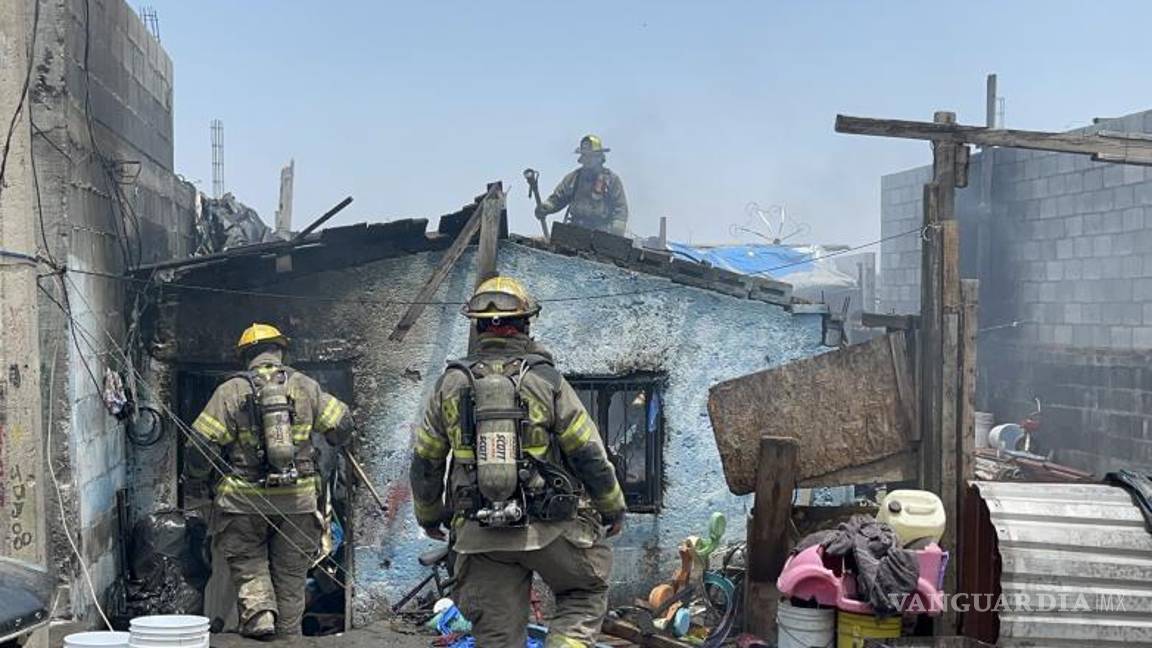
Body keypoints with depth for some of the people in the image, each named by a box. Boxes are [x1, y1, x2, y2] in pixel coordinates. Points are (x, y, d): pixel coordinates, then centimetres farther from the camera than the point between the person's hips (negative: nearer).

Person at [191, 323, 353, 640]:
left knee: (248, 564, 13)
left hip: (245, 499, -2)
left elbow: (203, 443, -7)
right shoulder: (305, 386, 3)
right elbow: (341, 424, 4)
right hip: (298, 499, 2)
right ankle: (289, 636, 16)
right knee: (291, 573, 12)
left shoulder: (231, 390, -3)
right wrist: (336, 440, 28)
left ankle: (258, 612, -11)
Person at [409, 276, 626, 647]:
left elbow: (425, 461, 8)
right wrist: (613, 508, 10)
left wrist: (428, 515, 25)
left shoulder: (451, 384, 2)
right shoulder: (546, 379, -6)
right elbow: (589, 454, -5)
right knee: (586, 593, 20)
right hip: (549, 529, -2)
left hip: (480, 535, 2)